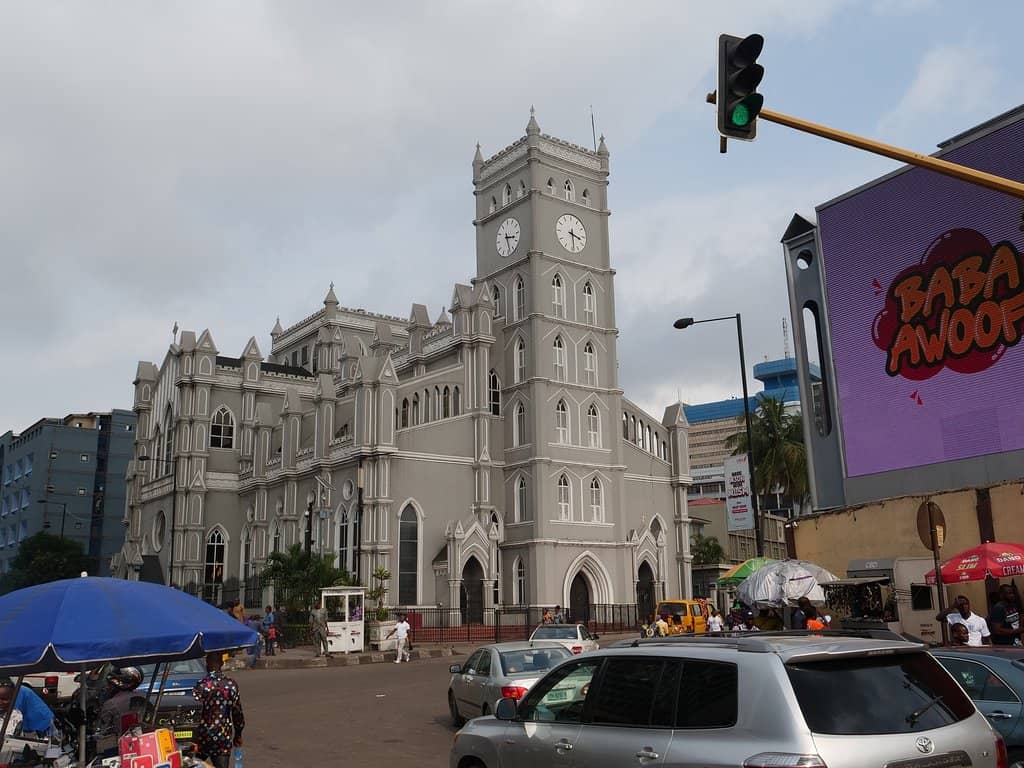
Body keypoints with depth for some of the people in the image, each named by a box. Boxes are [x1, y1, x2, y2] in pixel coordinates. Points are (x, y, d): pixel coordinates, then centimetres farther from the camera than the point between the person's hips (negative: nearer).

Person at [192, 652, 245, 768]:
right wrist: (238, 735, 15)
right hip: (224, 738, 2)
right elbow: (237, 712, 3)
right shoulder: (231, 684, -2)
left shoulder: (201, 685, -11)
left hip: (203, 737, -2)